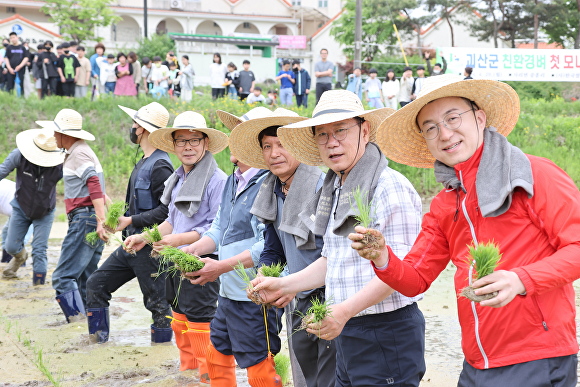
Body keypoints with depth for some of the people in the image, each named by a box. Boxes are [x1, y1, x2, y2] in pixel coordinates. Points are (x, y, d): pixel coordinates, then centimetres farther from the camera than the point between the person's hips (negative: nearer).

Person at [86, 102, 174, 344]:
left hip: (149, 246, -10)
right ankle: (98, 339, 19)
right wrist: (120, 218, 9)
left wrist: (132, 220, -21)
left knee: (156, 301, 1)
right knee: (96, 284, 11)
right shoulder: (143, 163, 14)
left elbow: (167, 209, -25)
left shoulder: (159, 166, -18)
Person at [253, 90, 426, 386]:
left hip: (386, 335, -8)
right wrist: (283, 285, 12)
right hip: (347, 334, 8)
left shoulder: (390, 188, -14)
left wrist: (344, 311, -30)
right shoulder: (334, 191, 14)